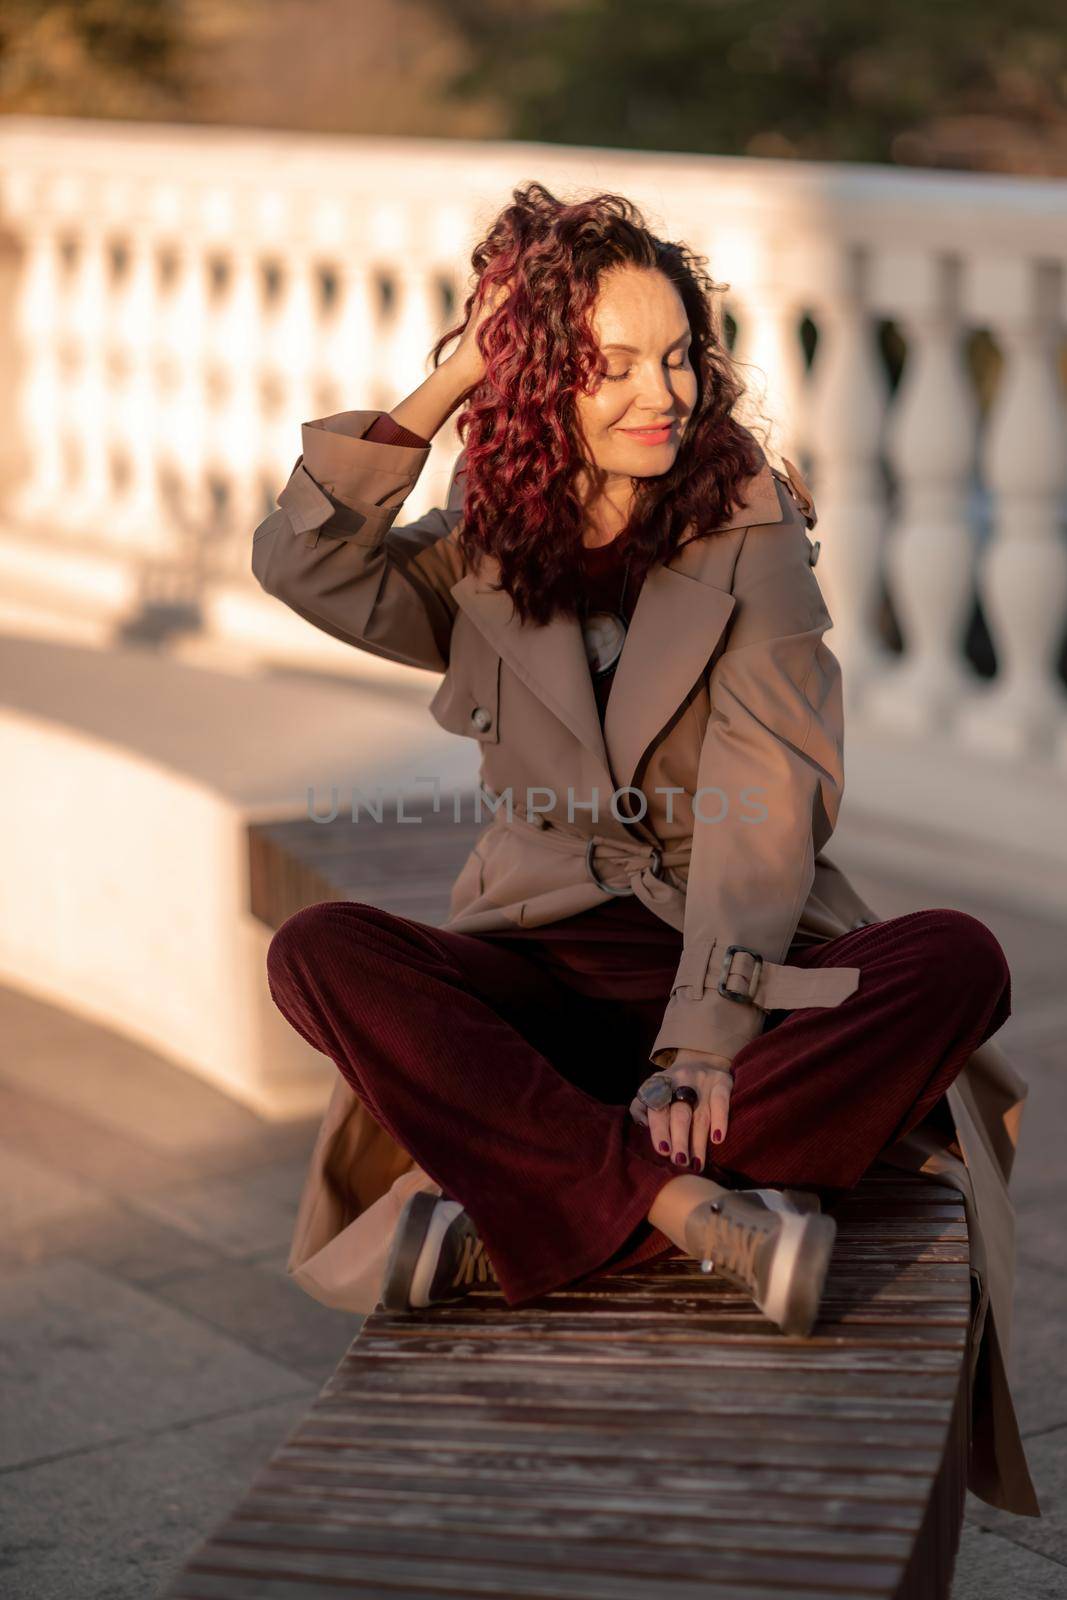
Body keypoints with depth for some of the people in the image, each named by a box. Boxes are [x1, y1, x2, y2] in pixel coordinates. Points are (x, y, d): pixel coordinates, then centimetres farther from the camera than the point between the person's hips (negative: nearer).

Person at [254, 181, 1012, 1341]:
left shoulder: (751, 524, 0)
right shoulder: (486, 550, 10)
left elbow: (766, 794, -11)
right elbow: (302, 564, -7)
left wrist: (704, 1042, -23)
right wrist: (444, 387, -6)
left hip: (744, 959, -1)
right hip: (545, 965, 1)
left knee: (959, 962, -31)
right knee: (318, 952, -26)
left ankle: (528, 1221, -34)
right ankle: (694, 1211, -34)